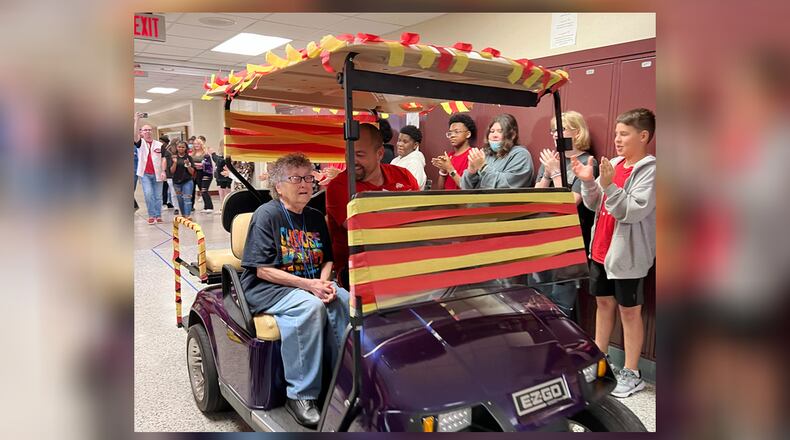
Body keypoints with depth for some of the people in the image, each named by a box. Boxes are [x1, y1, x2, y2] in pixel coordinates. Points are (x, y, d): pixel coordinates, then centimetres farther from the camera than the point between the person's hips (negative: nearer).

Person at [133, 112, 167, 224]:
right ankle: (151, 215, -2)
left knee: (158, 196, 4)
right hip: (145, 174, -1)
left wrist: (163, 171, -7)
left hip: (157, 174, 1)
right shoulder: (140, 143, 5)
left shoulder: (159, 145, 7)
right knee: (148, 194, -12)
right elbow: (134, 135, -14)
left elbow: (163, 158, 5)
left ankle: (158, 216, 12)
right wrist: (137, 120, -19)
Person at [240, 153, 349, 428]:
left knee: (345, 301, -23)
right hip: (267, 289, -6)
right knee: (309, 306, -34)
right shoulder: (266, 214, -7)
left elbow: (327, 260, 14)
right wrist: (307, 284, -21)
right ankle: (300, 396, -25)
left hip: (311, 285, 6)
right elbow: (263, 270, -13)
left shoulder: (315, 217, 13)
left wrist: (324, 283, -9)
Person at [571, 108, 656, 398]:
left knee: (629, 310, 4)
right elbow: (593, 204, 8)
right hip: (601, 249, 7)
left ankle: (631, 374, 17)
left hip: (628, 254, -7)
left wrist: (609, 185, -29)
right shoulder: (613, 163, 6)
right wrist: (588, 181, -8)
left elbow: (634, 211, -23)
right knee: (603, 302, 17)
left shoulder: (649, 170, -13)